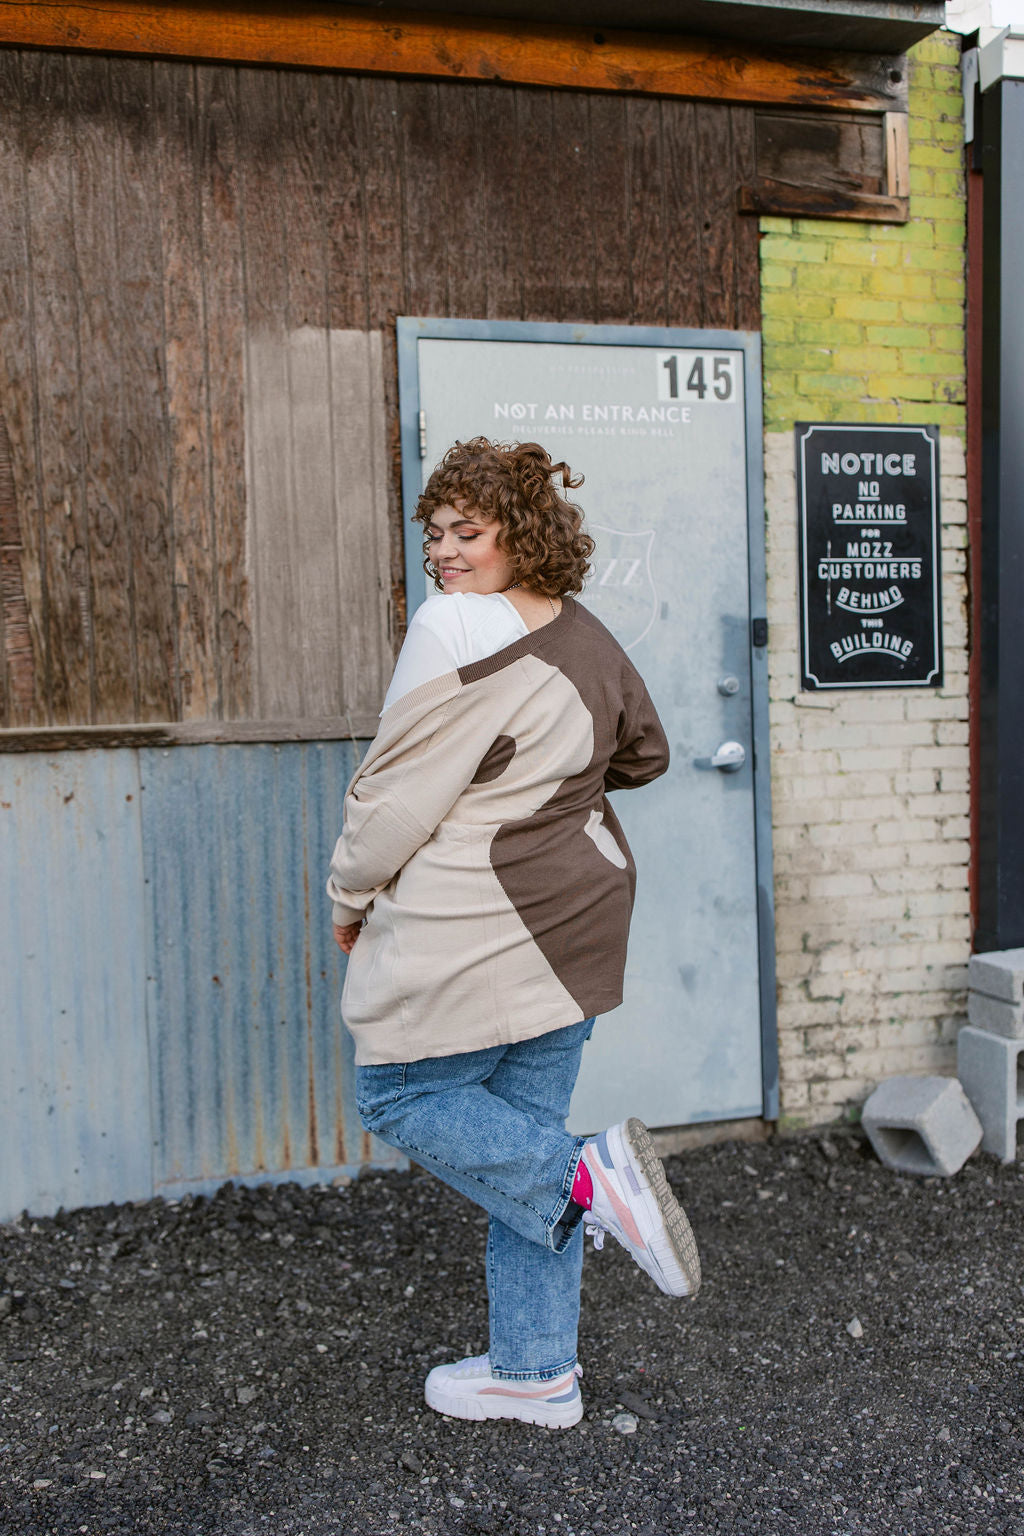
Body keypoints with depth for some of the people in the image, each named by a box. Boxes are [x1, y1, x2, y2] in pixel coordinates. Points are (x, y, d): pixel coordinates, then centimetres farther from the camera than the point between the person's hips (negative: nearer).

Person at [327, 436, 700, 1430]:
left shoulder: (458, 630, -15)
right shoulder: (588, 637, 10)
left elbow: (399, 791, -14)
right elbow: (643, 755, 24)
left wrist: (349, 899, 1)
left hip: (473, 930, -8)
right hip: (574, 923, 8)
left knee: (396, 1095, 10)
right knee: (522, 1126, 15)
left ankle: (585, 1181, -5)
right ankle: (537, 1371, 25)